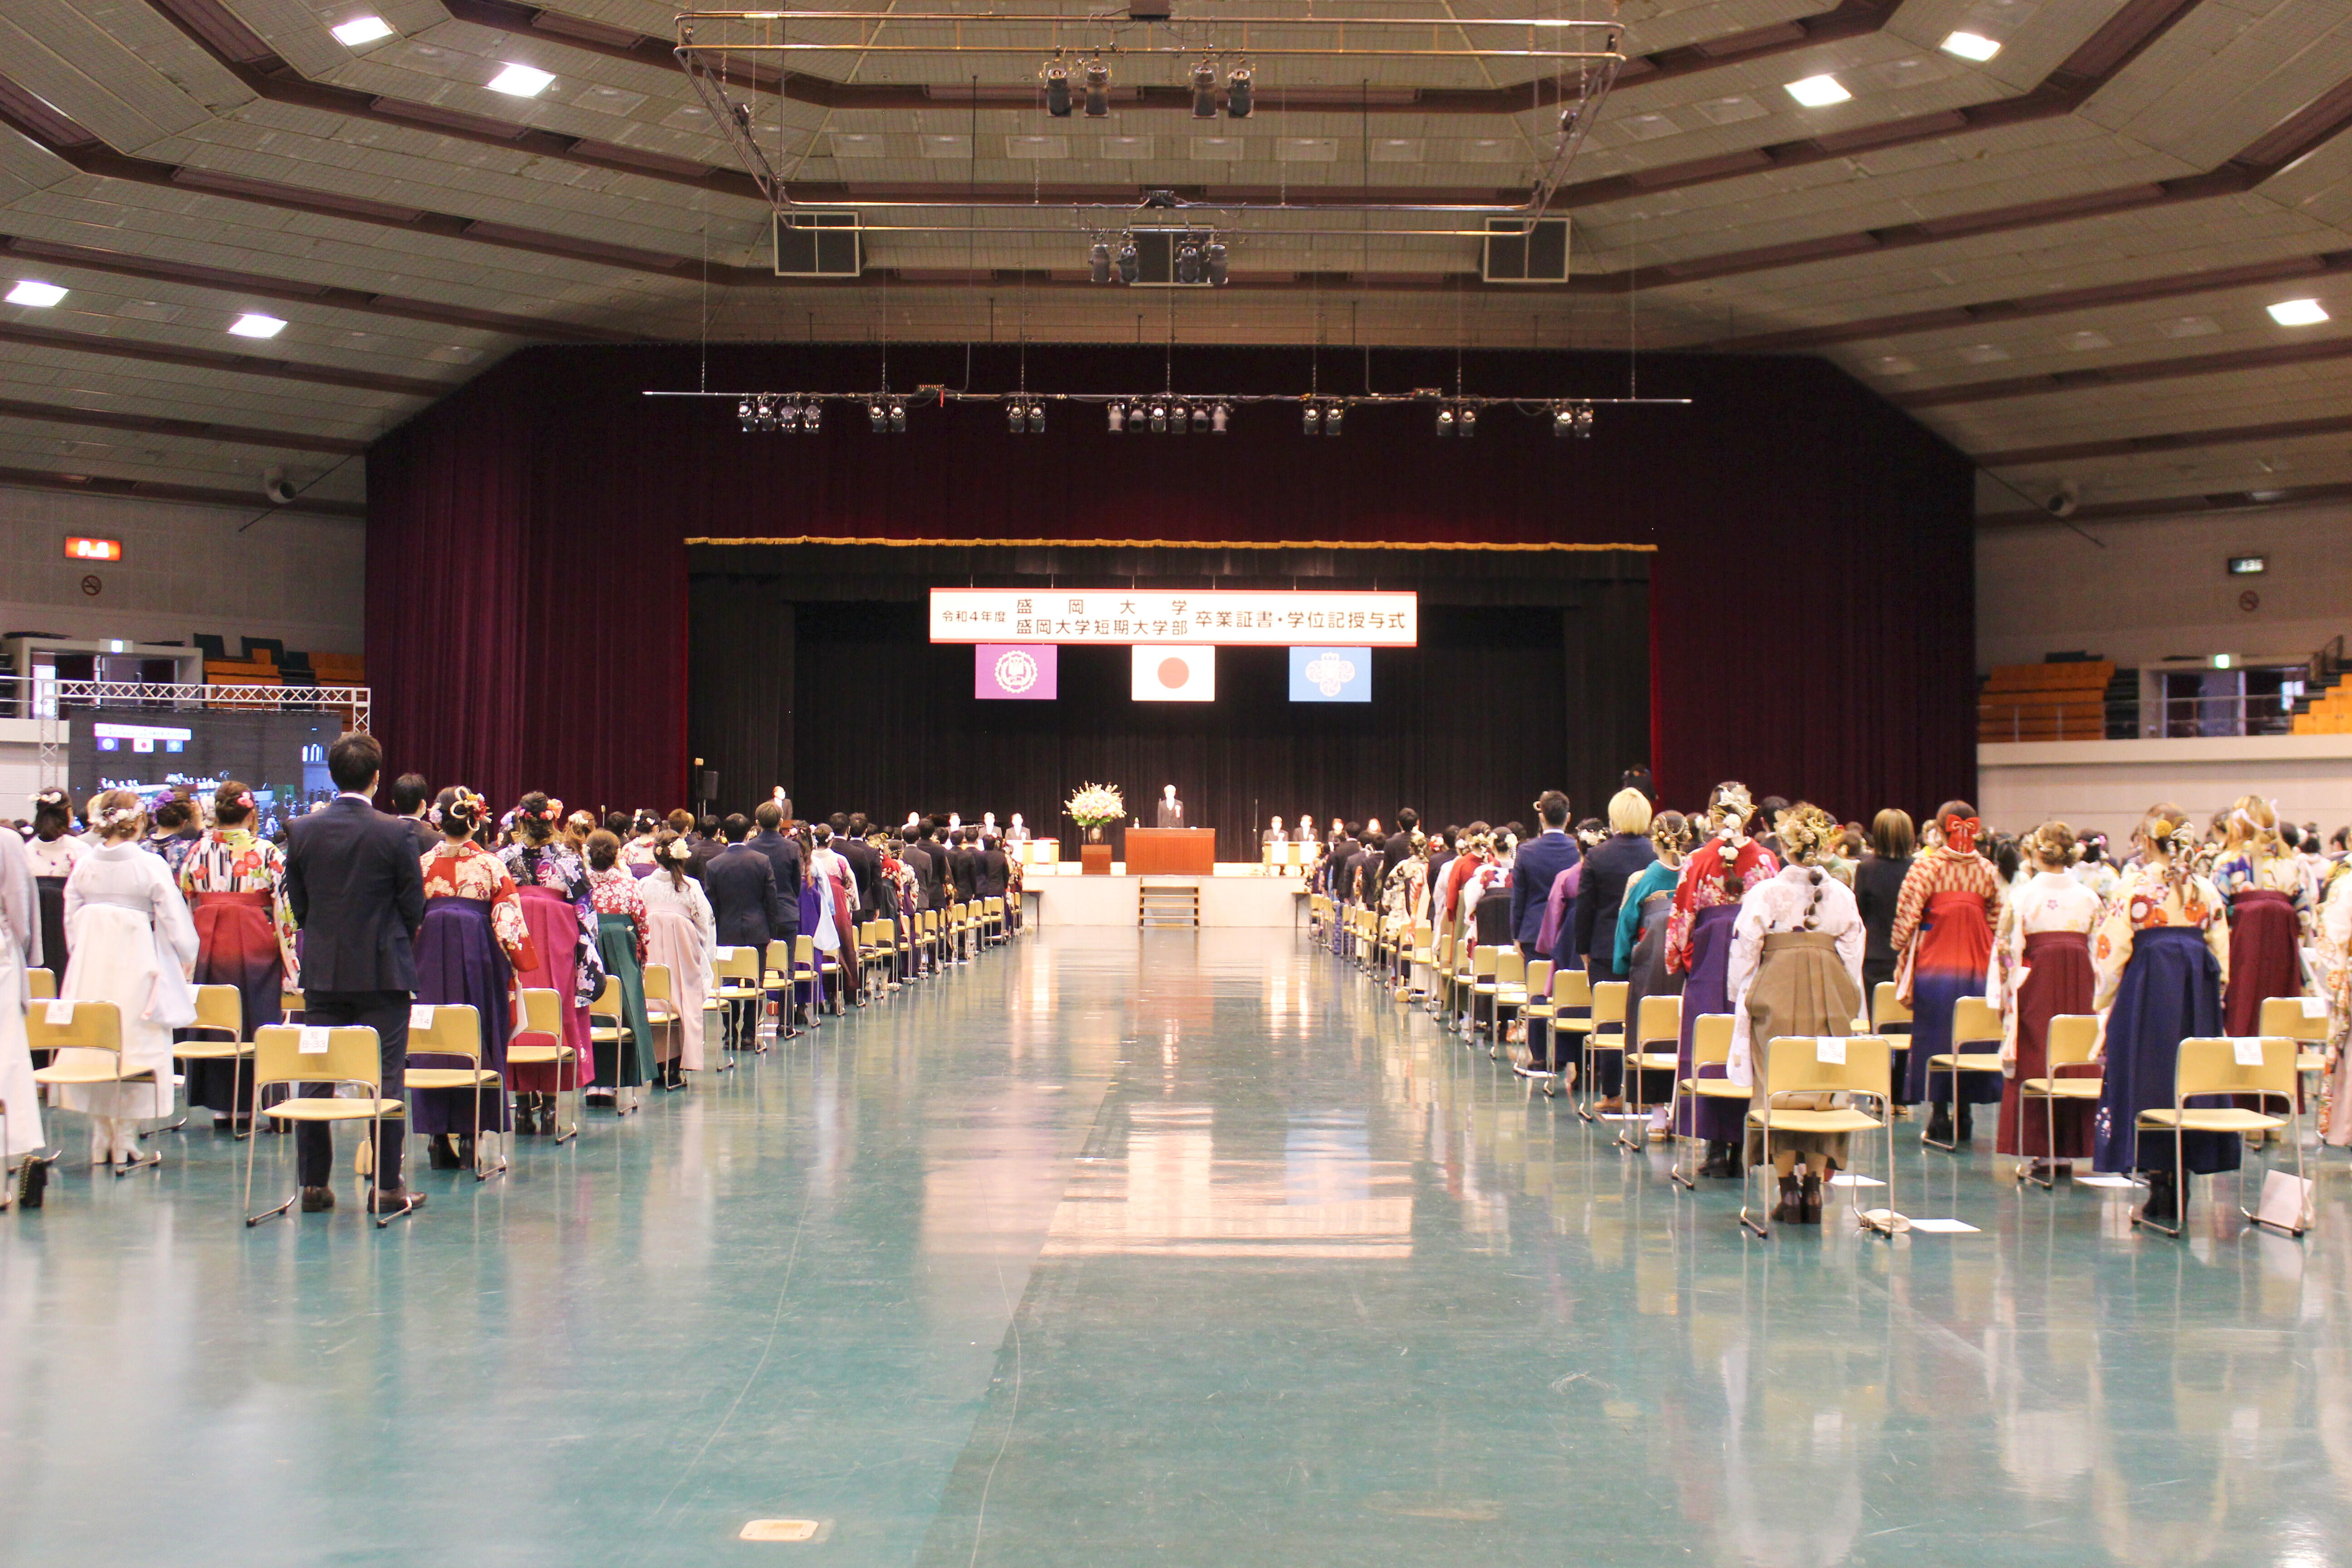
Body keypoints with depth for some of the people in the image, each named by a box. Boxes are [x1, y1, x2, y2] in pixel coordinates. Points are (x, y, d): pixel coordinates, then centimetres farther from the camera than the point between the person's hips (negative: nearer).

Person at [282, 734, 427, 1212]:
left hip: (322, 971, 3)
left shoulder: (301, 831, -1)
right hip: (383, 971, -3)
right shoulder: (396, 833, -11)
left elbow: (297, 904, 5)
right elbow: (414, 909, -6)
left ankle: (313, 1184, 13)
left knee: (315, 1078, 10)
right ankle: (387, 1187, 3)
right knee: (386, 1078, 2)